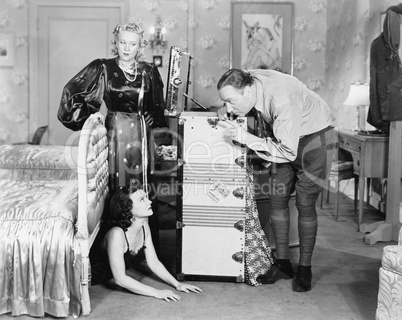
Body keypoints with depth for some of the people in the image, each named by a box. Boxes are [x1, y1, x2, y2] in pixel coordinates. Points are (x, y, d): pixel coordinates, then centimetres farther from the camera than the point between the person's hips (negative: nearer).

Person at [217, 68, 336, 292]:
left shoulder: (281, 100, -38)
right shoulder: (247, 81, -16)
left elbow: (288, 151, -35)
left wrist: (247, 139, -38)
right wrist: (226, 110, -13)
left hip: (315, 136, -7)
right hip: (283, 138, 8)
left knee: (305, 204, -6)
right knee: (277, 198, 3)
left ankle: (305, 269, 8)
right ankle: (283, 263, 13)